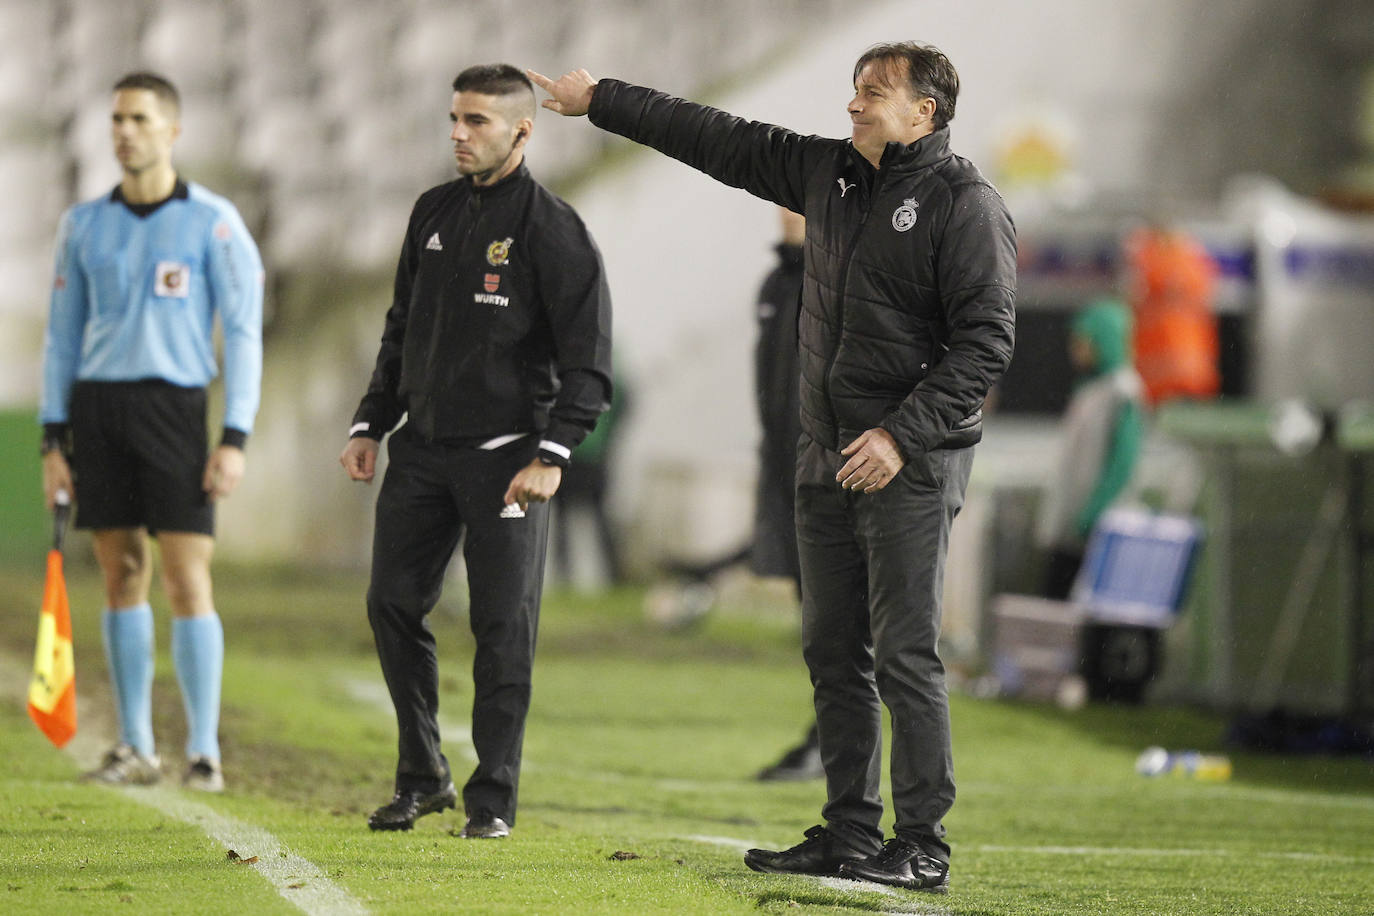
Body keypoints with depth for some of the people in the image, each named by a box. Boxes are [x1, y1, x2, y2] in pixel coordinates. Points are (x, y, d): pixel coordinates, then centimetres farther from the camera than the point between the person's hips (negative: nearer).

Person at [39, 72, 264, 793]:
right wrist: (53, 443, 6)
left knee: (187, 580, -9)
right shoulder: (84, 225, 9)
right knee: (121, 576, 6)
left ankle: (204, 753, -4)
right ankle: (135, 749, 12)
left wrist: (235, 441, -13)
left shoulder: (214, 223, -3)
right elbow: (63, 335, 13)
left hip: (174, 406, -4)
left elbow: (244, 335, -5)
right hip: (96, 408, 4)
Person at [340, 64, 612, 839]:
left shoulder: (554, 230, -8)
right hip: (423, 447, 6)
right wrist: (371, 426, 13)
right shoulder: (435, 214, 11)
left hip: (507, 456, -6)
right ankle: (423, 776, 15)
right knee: (394, 606, 3)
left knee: (504, 626, -3)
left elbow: (589, 361, -11)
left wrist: (551, 457, -19)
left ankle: (494, 797, 5)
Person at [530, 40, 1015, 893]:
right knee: (833, 652, 9)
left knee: (905, 656, -9)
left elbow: (985, 342, -15)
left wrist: (902, 435, -21)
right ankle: (850, 832, 15)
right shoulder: (828, 172, 12)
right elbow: (721, 141, 19)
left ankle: (923, 847, -5)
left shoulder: (965, 204, -10)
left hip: (913, 466, -8)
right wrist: (600, 100, 21)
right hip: (829, 460, 8)